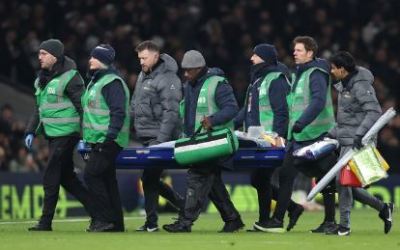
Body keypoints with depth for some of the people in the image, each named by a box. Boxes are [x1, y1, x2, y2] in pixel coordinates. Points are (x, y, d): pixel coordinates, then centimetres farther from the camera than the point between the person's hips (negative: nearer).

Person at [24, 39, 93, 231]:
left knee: (50, 178, -7)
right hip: (52, 135, 9)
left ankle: (46, 222, -2)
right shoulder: (42, 79, 14)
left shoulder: (69, 78, -12)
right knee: (66, 177, 11)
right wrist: (31, 131, 13)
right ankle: (96, 210, 18)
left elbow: (83, 107, -14)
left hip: (66, 134, -9)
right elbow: (38, 108, 22)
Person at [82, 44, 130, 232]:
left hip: (108, 141, -10)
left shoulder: (112, 82, -14)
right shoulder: (95, 81, 18)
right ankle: (116, 223, 14)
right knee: (107, 179, 10)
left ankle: (105, 218, -11)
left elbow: (118, 112, -21)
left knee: (91, 175, -14)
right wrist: (86, 138, 24)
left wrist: (110, 136, -26)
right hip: (98, 140, 10)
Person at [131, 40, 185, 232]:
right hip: (145, 138, 9)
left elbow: (171, 113, -18)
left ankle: (151, 222, -1)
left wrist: (161, 140, -22)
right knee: (151, 179, 11)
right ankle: (183, 205, 24)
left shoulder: (168, 79, -13)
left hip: (159, 138, -9)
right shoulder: (143, 76, 15)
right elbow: (135, 106, 22)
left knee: (149, 178, -9)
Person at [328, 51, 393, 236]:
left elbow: (374, 111, -24)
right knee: (348, 185, 7)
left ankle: (344, 225, -8)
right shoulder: (344, 86, 16)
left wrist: (360, 134, -32)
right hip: (346, 141, 10)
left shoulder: (361, 86, -14)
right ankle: (383, 208, 19)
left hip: (357, 143, -10)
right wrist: (333, 133, 22)